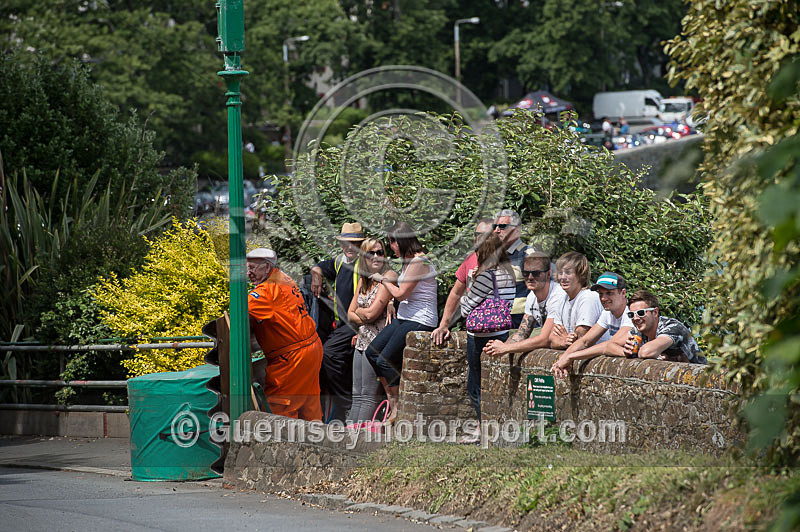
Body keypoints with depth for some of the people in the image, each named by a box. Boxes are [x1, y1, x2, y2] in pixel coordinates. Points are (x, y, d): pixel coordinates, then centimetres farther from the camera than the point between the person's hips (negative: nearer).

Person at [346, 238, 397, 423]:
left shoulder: (388, 277, -10)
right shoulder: (363, 281, 15)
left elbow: (371, 313, -16)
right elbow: (350, 315, 15)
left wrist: (358, 311, 4)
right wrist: (364, 318, -5)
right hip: (362, 342, 9)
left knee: (369, 395, -7)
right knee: (357, 395, 8)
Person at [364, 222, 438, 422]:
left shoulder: (418, 262, -17)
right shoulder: (410, 261, 14)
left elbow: (401, 293, -17)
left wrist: (383, 280, -3)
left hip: (419, 322, -10)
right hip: (404, 319, 10)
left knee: (385, 360, -12)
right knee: (372, 352, 5)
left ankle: (396, 410, -3)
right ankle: (392, 398, 10)